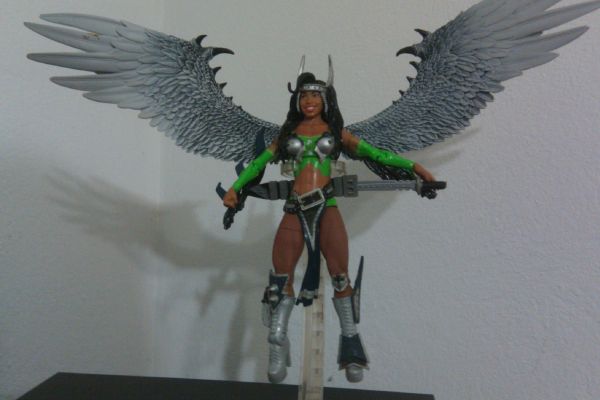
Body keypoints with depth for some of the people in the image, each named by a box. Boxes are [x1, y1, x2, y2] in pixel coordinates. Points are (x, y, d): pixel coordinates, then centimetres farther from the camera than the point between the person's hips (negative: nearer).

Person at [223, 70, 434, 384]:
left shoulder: (336, 131, 12)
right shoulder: (288, 132, 16)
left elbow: (373, 153, 11)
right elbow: (261, 161, 17)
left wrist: (412, 166, 8)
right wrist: (235, 187, 9)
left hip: (326, 206, -1)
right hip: (295, 209, 2)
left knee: (339, 275, -8)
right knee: (282, 276, -4)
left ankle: (351, 346, 2)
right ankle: (277, 348, 5)